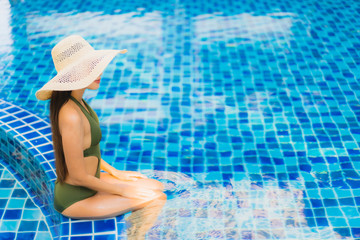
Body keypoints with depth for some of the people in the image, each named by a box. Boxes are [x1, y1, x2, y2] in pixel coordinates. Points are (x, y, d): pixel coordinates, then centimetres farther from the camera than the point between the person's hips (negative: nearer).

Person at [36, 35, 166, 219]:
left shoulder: (76, 101, 0)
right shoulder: (71, 115, -30)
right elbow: (79, 176, -23)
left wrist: (115, 172, 14)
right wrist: (122, 190, -11)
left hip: (89, 183, 9)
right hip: (75, 200, -9)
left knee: (157, 187, 10)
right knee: (157, 199, -11)